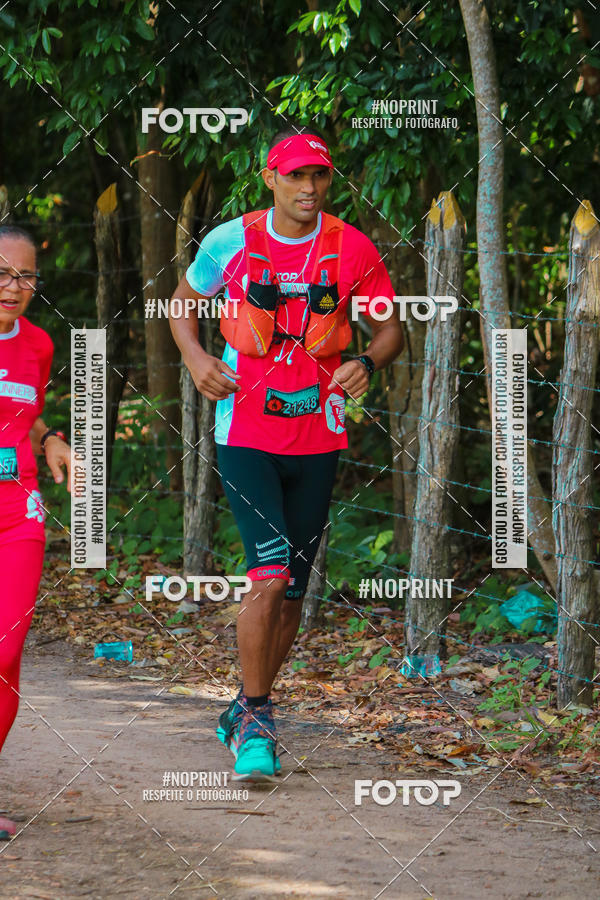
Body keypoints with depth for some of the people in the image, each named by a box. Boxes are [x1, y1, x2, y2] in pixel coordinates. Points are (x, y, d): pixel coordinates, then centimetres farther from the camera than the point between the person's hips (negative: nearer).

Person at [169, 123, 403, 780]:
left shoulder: (352, 250, -2)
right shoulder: (229, 243, -4)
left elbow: (391, 327, 8)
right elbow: (183, 301, 13)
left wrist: (367, 362, -14)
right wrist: (195, 357, -6)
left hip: (317, 436, 3)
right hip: (245, 432, -2)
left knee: (291, 588, 7)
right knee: (271, 575, -17)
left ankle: (246, 713, 26)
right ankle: (255, 722, -5)